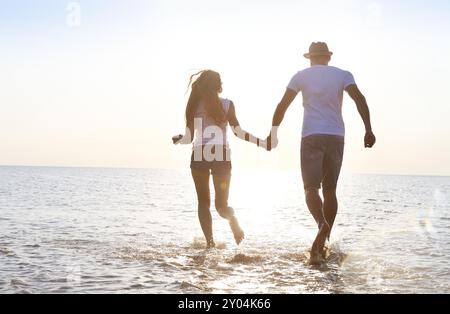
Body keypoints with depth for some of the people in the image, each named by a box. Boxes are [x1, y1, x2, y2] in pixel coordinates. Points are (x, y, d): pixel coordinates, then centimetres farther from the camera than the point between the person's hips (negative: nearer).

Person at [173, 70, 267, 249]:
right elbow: (238, 132, 0)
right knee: (221, 204, 13)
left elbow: (189, 137, 1)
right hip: (221, 156, 0)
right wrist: (262, 143, 6)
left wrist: (176, 139, 18)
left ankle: (210, 241, -2)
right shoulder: (226, 104, 4)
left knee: (203, 202, 8)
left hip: (199, 156, 0)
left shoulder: (194, 105, 5)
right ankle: (234, 223, -12)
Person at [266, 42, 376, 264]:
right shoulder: (343, 75, 11)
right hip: (336, 137, 2)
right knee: (330, 189, 10)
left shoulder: (302, 76, 9)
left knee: (311, 187, -5)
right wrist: (368, 130, -11)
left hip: (311, 136, -2)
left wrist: (273, 133, 8)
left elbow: (283, 105, 2)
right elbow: (359, 98, -5)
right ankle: (322, 244, 10)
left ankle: (322, 223, -35)